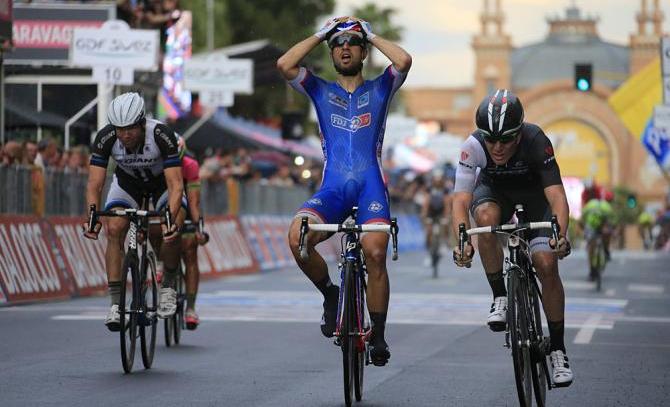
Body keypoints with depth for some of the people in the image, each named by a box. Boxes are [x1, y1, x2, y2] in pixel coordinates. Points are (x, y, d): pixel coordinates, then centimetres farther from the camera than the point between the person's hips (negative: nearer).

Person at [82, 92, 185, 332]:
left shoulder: (162, 135, -36)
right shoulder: (105, 138, -30)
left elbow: (175, 184, -39)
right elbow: (94, 184, -30)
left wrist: (171, 217, -54)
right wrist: (93, 217, -47)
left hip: (162, 181, -2)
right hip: (127, 181, 2)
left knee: (172, 231, -27)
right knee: (114, 229, -22)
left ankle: (168, 285, 0)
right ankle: (116, 303, -18)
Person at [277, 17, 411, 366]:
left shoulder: (379, 89, 16)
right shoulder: (321, 91, 19)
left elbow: (403, 60, -6)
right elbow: (284, 64, 1)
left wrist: (372, 36, 10)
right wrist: (321, 34, 12)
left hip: (370, 184, -1)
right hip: (332, 188, 1)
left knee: (375, 253, -22)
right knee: (297, 237, -27)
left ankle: (378, 336, -7)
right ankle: (330, 294, 0)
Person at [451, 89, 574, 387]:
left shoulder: (536, 141, -34)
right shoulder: (473, 146, -32)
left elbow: (557, 196, -40)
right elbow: (461, 201, -38)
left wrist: (560, 235, -58)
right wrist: (462, 242, -56)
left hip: (534, 195, 0)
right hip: (493, 191, 1)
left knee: (546, 264, -17)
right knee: (486, 217, -36)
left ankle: (558, 349, -2)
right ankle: (500, 298, -17)